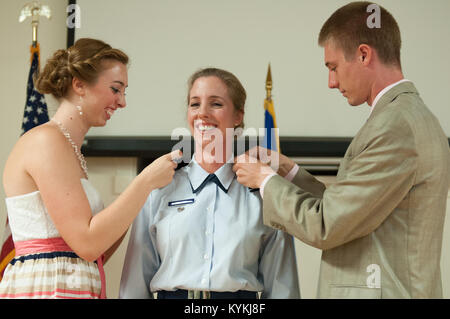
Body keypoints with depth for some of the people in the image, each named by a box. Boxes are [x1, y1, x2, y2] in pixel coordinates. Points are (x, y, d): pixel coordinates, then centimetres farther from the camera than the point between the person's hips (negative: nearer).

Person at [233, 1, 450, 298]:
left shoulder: (396, 126, -18)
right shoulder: (414, 117, 14)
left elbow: (326, 227, -17)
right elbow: (351, 213, 15)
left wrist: (265, 180, -3)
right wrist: (289, 171, 12)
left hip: (382, 291, -9)